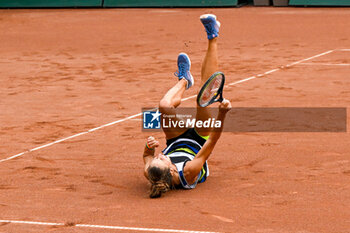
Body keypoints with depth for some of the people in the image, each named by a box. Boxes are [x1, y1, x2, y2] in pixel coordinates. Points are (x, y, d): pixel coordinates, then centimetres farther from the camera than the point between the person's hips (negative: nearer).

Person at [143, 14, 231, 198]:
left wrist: (149, 146, -34)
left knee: (165, 106, -15)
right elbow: (213, 140, -40)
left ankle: (184, 80, 26)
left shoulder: (151, 174, -38)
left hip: (176, 143, 3)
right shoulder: (189, 173, -47)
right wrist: (222, 113, -49)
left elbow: (147, 156, -13)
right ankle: (212, 38, -1)